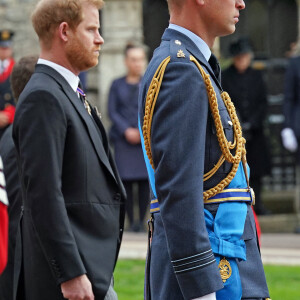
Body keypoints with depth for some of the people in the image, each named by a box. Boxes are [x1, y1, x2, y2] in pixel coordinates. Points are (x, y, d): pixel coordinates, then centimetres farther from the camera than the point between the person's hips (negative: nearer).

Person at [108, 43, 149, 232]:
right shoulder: (117, 85, 11)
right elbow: (112, 111, 5)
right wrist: (126, 131, -7)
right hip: (123, 138, 0)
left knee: (145, 179, -6)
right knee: (126, 179, -5)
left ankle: (142, 219, 0)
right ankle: (131, 220, 1)